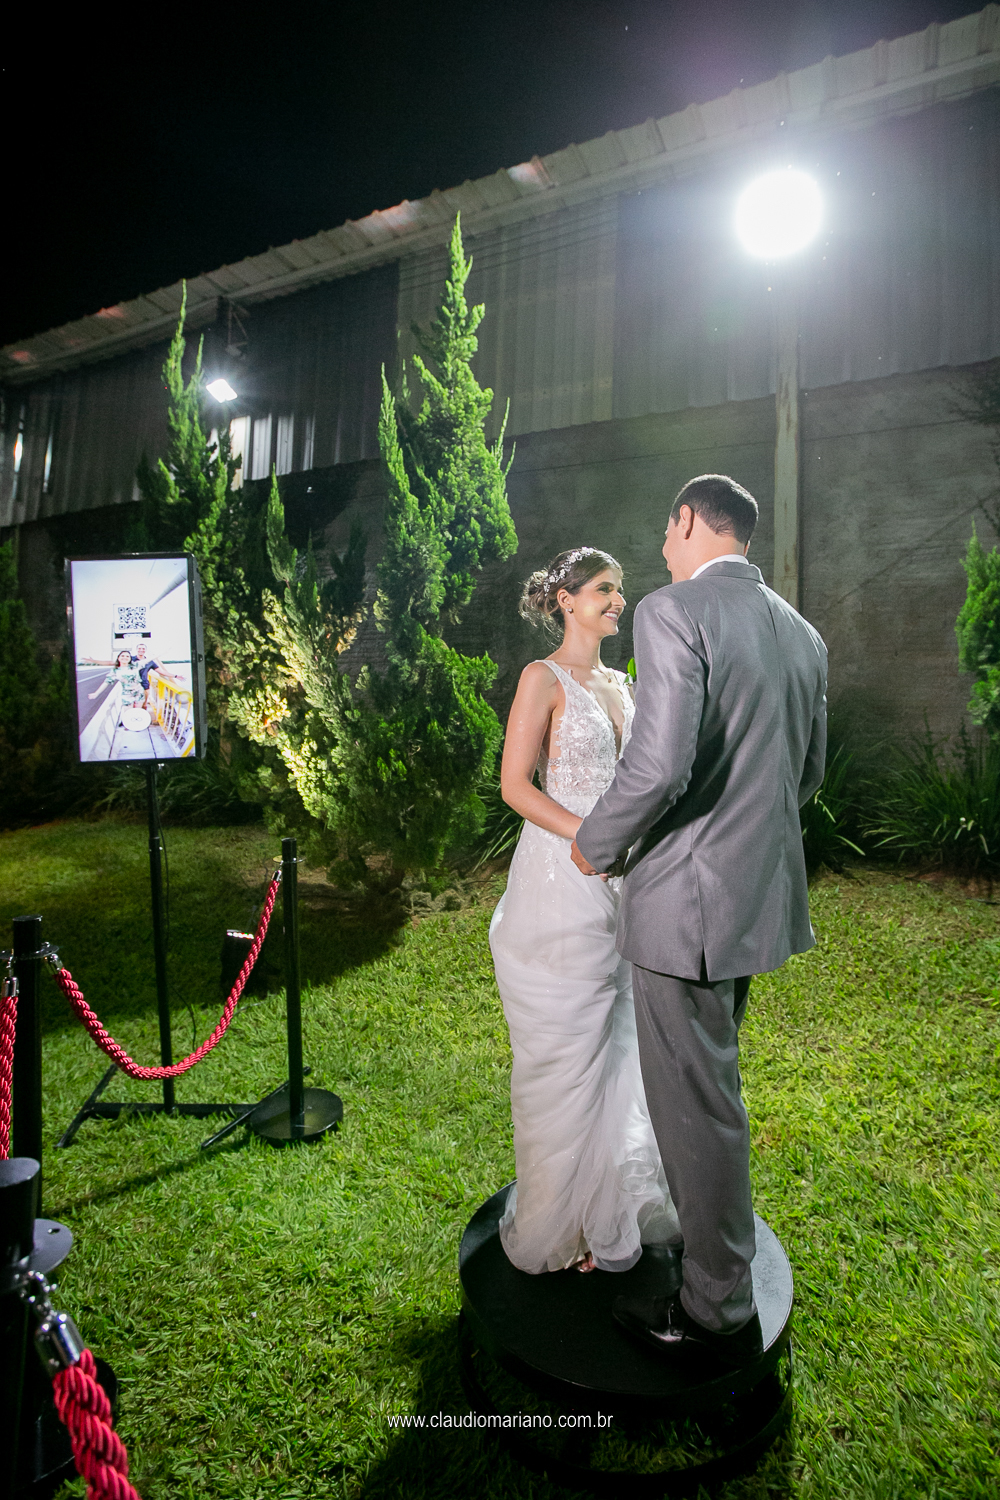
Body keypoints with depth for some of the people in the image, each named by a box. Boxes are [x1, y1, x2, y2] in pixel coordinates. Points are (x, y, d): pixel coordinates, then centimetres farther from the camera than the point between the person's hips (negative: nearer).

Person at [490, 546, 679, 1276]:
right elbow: (516, 785, -13)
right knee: (566, 1057, 4)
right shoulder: (545, 679, -7)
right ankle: (562, 1223, 23)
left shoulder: (620, 684, 15)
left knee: (617, 1047, 16)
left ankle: (614, 1204, 35)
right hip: (561, 884, -7)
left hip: (619, 886, 7)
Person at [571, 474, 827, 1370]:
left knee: (697, 1104, 8)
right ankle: (706, 1238, 51)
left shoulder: (673, 610, -17)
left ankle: (719, 1315, 28)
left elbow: (660, 765, -27)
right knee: (709, 1082, 27)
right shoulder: (802, 632, 10)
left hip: (690, 896, -9)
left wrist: (594, 845, -10)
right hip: (763, 888, 9)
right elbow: (809, 773, 17)